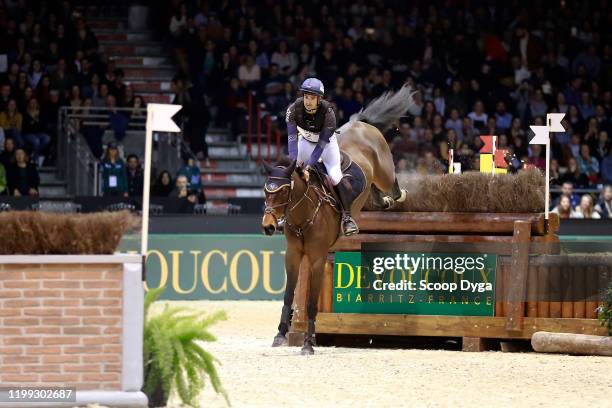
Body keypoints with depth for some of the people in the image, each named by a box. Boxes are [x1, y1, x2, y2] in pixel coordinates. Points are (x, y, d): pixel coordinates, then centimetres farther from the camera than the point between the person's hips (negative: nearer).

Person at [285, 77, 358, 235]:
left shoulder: (327, 112, -34)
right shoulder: (294, 108, -28)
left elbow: (322, 144, -33)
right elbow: (292, 138, -30)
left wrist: (308, 166, -41)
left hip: (327, 142, -3)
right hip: (305, 141, 3)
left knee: (336, 175, -19)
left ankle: (347, 216, -11)